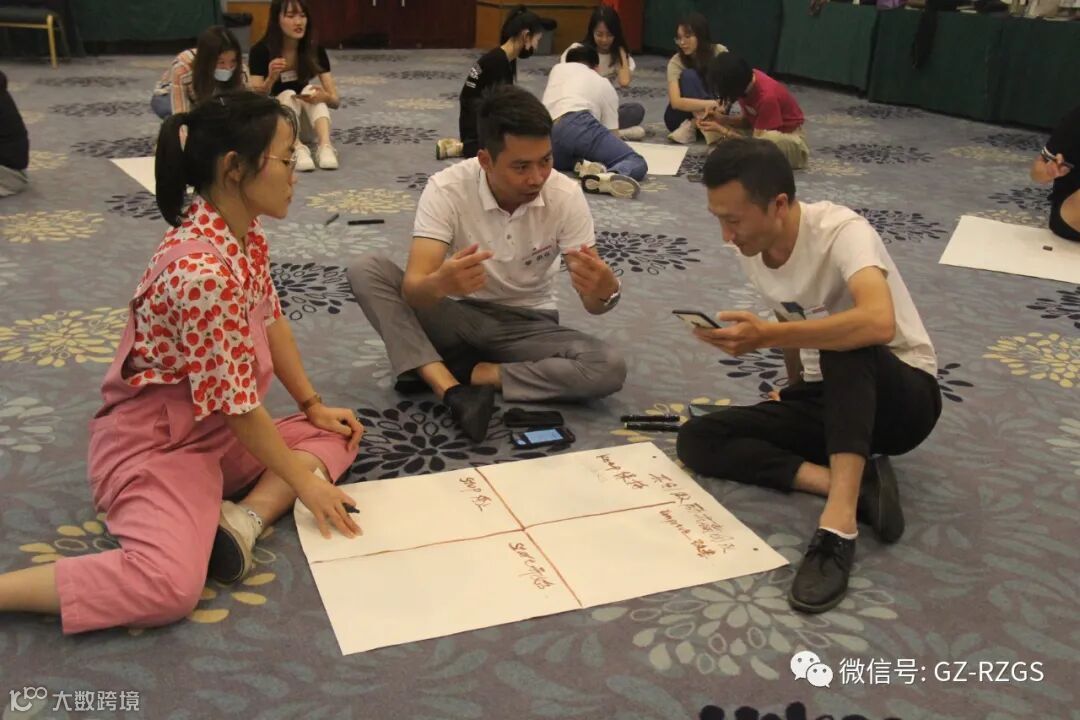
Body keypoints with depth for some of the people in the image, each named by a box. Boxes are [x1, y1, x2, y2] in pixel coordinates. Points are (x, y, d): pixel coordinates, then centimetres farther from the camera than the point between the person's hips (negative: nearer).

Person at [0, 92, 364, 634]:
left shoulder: (246, 236, -1)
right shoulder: (201, 272, -29)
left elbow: (271, 323, 14)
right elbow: (238, 403, -24)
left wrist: (315, 405, 13)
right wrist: (304, 483, -13)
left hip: (221, 432, 10)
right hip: (155, 444, -10)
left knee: (337, 435, 9)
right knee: (169, 585, -29)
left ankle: (243, 519, -10)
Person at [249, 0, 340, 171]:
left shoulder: (316, 49, -8)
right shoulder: (261, 51, -15)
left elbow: (336, 102, -12)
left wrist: (324, 97, -36)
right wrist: (271, 79, -39)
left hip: (304, 126, 3)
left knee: (311, 91, -25)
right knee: (288, 95, -30)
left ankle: (325, 146, -46)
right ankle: (297, 149, -53)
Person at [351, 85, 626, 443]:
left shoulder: (565, 196, -18)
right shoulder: (447, 188, -21)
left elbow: (593, 302, -15)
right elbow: (412, 288, -29)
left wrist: (605, 291, -41)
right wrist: (440, 283, -54)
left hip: (528, 324, 0)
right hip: (459, 315, 0)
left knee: (609, 368, -29)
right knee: (366, 270, -25)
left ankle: (475, 373, -17)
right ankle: (453, 390, -35)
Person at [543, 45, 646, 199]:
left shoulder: (558, 68, 33)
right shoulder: (605, 85, 26)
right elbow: (613, 132, 23)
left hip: (546, 138, 4)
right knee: (637, 162, 1)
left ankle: (581, 164, -2)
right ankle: (609, 176, -35)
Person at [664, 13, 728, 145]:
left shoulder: (720, 52, -10)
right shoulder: (676, 62, -16)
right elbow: (675, 102, -30)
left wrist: (715, 106, -33)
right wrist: (709, 103, -43)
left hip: (711, 112, 2)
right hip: (680, 117, -1)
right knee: (688, 75, -28)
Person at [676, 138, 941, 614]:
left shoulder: (841, 232, -24)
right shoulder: (750, 249, -4)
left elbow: (878, 323, -43)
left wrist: (766, 336, -43)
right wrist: (797, 388, 7)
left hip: (902, 394, -6)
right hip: (828, 398, 7)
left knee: (844, 343, -40)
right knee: (696, 440, -12)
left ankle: (840, 521, -42)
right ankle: (854, 483, -21)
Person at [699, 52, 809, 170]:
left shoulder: (767, 96, -32)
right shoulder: (746, 79, -11)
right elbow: (747, 120, 1)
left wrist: (723, 131, -26)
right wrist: (722, 119, -15)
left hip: (790, 138, -7)